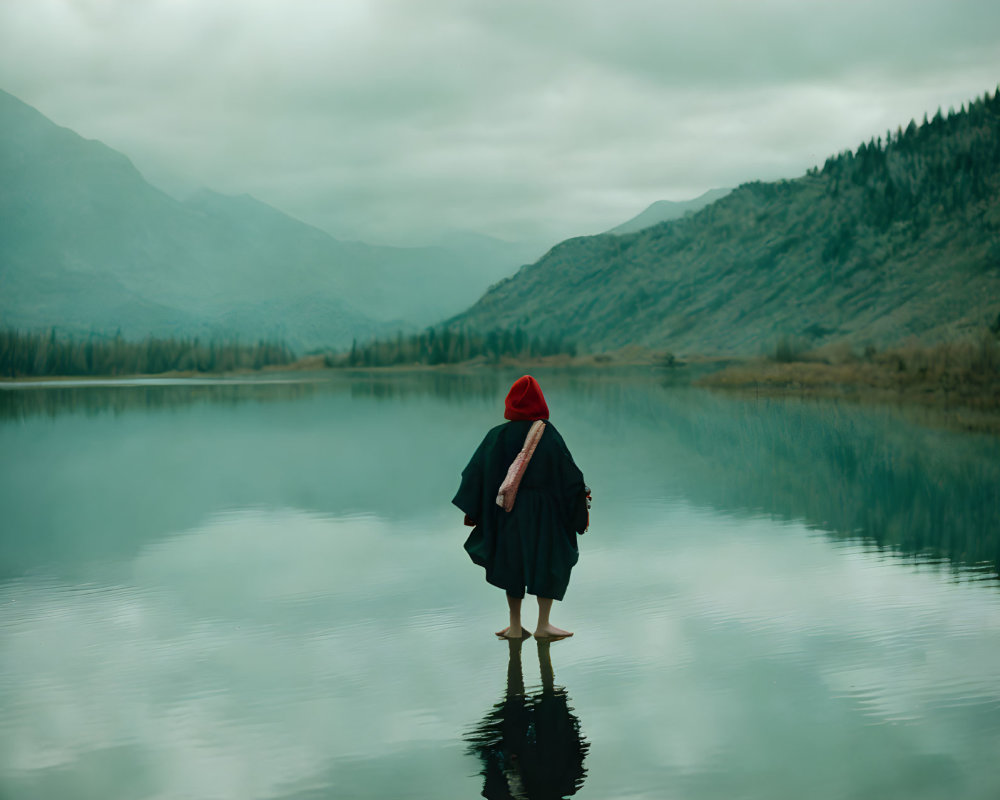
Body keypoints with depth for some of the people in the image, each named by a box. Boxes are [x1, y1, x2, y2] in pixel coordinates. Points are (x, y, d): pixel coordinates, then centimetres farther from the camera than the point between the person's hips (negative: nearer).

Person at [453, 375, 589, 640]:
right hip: (544, 511, -3)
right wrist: (581, 508, 3)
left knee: (512, 563, 12)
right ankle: (543, 624, 7)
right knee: (549, 563, 9)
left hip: (509, 510, 3)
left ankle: (515, 627, 15)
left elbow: (476, 472, -2)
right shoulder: (548, 433, -11)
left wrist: (471, 510, 8)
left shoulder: (498, 435, -4)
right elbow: (568, 472, -9)